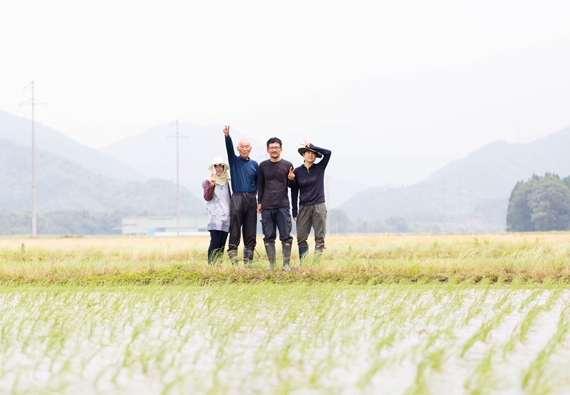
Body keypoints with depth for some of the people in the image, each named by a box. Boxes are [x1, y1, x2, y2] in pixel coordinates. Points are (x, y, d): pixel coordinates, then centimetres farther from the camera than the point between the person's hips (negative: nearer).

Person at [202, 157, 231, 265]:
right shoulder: (208, 182, 2)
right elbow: (207, 197, -10)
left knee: (222, 243, 2)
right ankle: (211, 265, -14)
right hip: (215, 216, -5)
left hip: (226, 216, 5)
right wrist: (211, 185, -22)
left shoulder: (226, 182, 19)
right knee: (215, 242, -15)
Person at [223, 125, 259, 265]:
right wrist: (227, 136, -30)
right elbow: (229, 148, -11)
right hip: (237, 198, -3)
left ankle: (248, 262, 5)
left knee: (250, 233, 3)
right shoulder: (234, 160, 7)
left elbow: (258, 183, 14)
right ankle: (233, 261, -12)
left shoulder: (254, 164, 13)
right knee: (235, 232, -9)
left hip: (251, 200, 3)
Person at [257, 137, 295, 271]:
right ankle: (271, 263, 7)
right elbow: (260, 185, 16)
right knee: (268, 237, 2)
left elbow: (291, 186, 10)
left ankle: (286, 263, 0)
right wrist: (259, 202, 10)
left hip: (283, 207, -1)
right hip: (267, 207, 2)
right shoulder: (263, 166, 10)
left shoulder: (287, 165, 6)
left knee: (286, 236, -4)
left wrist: (291, 179, -12)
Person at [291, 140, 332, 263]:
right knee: (301, 238, 0)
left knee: (320, 237, -3)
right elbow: (294, 192, 7)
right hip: (304, 207, 1)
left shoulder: (319, 168, 3)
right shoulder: (297, 171, 5)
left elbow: (327, 153, -13)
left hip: (319, 207, -1)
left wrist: (311, 146, -10)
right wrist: (294, 212, 3)